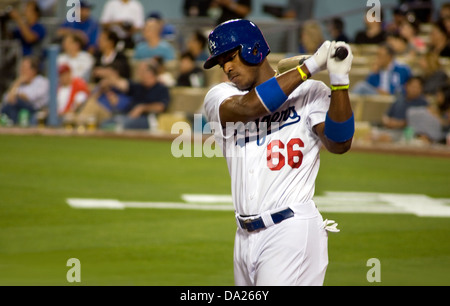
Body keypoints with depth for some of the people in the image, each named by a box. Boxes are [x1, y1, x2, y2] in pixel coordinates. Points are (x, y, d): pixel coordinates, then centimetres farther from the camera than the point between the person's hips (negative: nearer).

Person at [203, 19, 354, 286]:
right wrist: (310, 66, -14)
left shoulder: (309, 92, 1)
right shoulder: (220, 97, 11)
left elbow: (339, 144, -13)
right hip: (246, 237, 5)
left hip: (293, 232, -5)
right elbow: (246, 108, -12)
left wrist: (339, 81, -25)